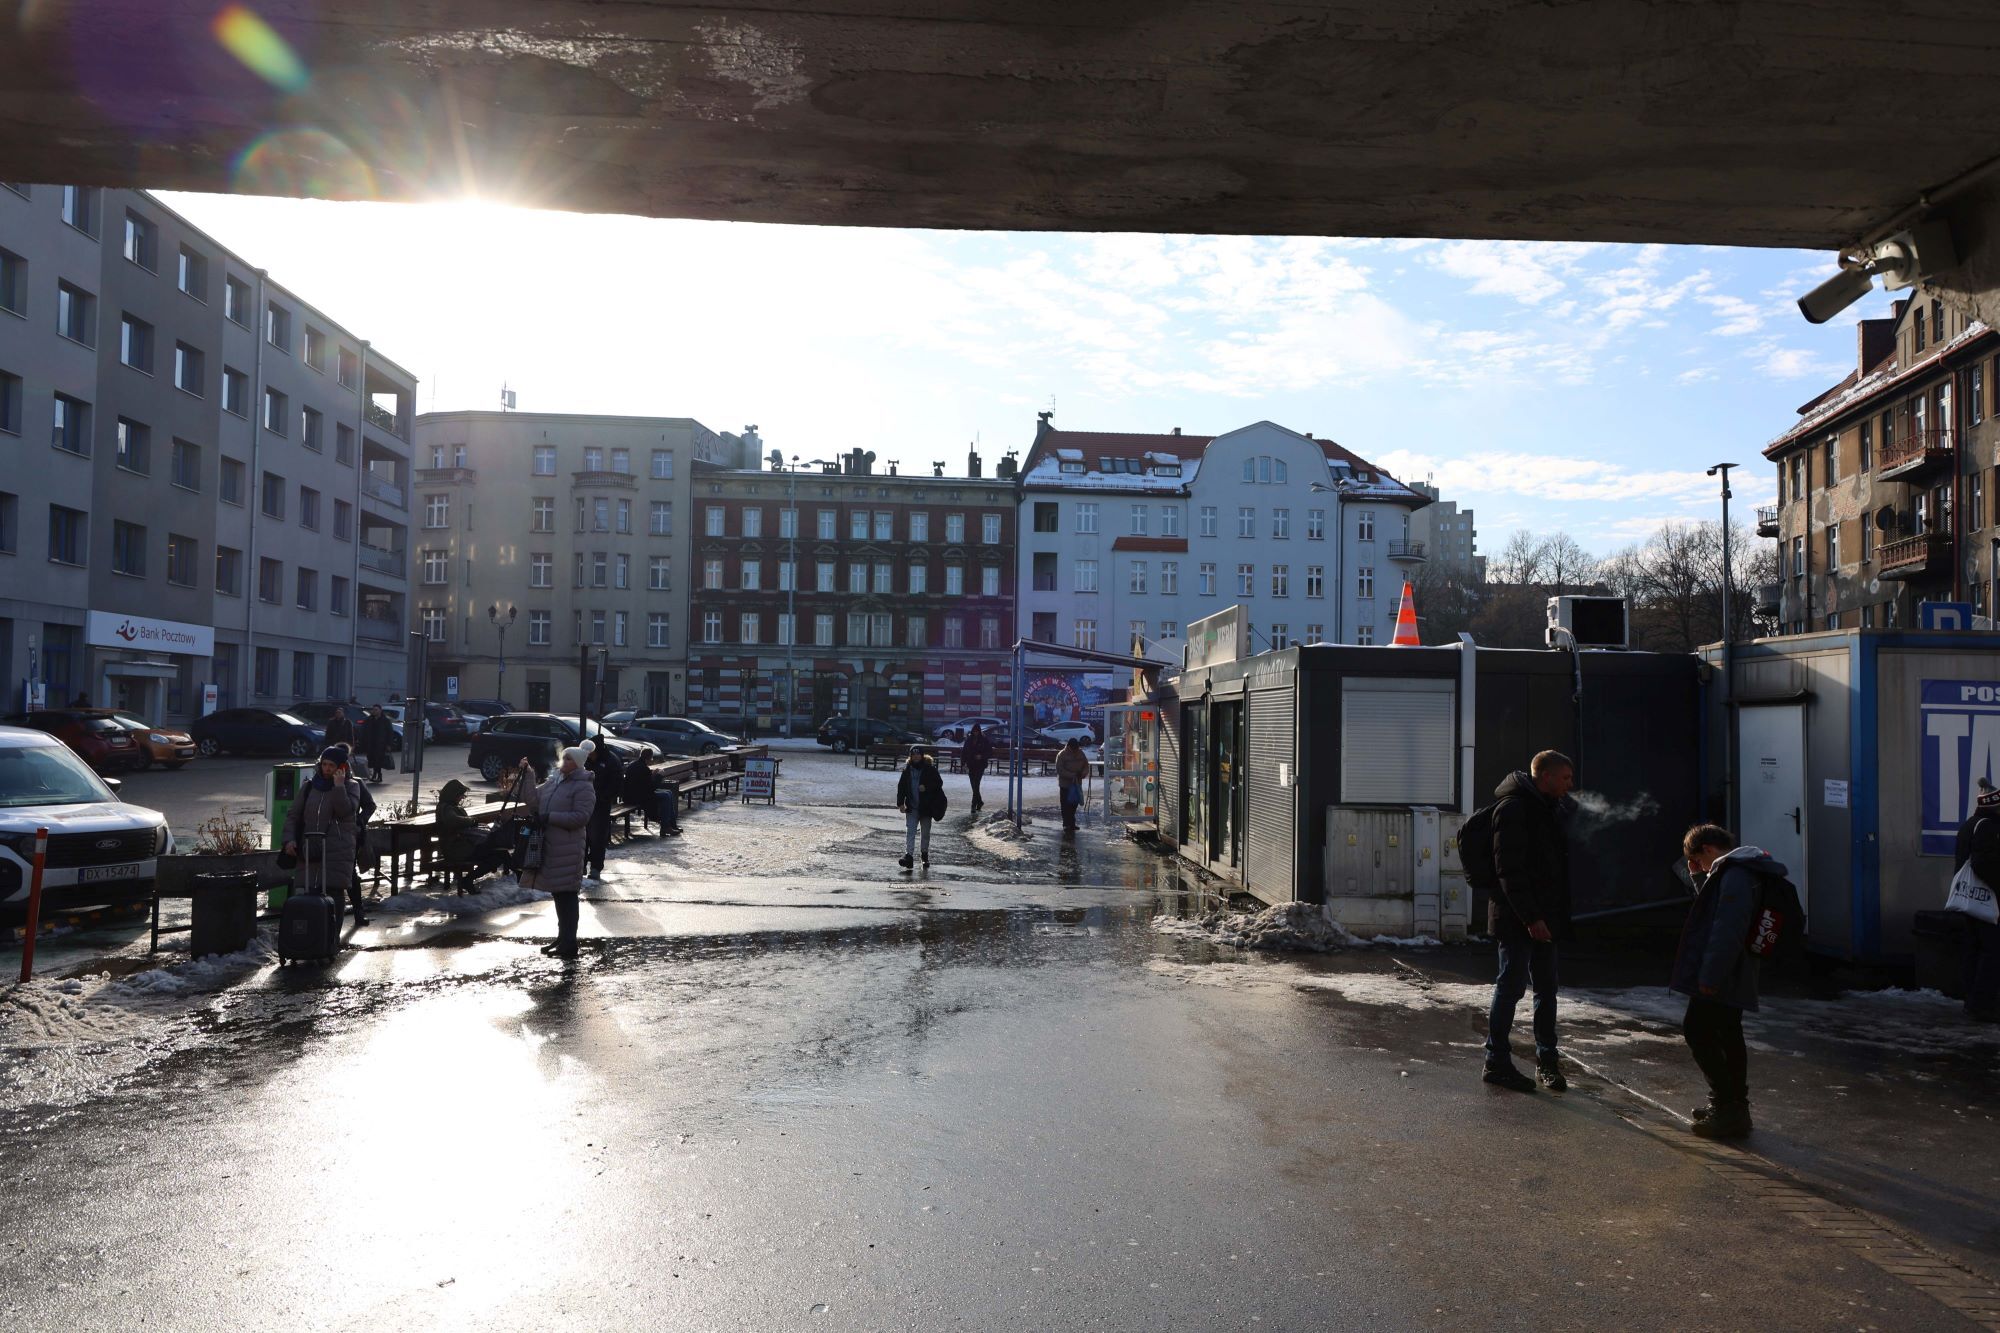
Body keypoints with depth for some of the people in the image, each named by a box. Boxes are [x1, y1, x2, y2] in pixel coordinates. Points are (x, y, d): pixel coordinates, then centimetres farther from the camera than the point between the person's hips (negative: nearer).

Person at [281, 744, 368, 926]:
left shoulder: (351, 786, 2)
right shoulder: (311, 787, 10)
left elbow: (345, 811, -14)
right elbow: (293, 814, 11)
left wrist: (339, 786, -17)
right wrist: (289, 838, -1)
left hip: (339, 850, -4)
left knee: (333, 892, -11)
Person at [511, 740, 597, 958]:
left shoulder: (583, 787, -11)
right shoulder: (554, 780, 15)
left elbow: (581, 817, -18)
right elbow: (533, 800, 14)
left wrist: (550, 817, -17)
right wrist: (527, 776, 5)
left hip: (567, 848, -8)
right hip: (549, 845, 8)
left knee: (566, 893, -6)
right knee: (557, 892, 15)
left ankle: (569, 944, -1)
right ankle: (563, 938, 27)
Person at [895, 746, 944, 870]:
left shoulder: (930, 768, -5)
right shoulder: (907, 769, 3)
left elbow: (939, 783, -5)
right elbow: (901, 786, 7)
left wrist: (926, 787, -21)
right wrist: (900, 802, 1)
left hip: (926, 807, -1)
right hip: (912, 807, 1)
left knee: (925, 832, 12)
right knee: (910, 831, -10)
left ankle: (925, 855, 28)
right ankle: (908, 855, -16)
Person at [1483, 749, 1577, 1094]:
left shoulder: (1549, 807, 16)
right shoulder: (1513, 806, -14)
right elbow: (1509, 869, -20)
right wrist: (1530, 918, -22)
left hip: (1542, 916, 9)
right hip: (1518, 919, -9)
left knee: (1547, 988, 12)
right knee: (1512, 984, -4)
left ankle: (1547, 1059, 22)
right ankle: (1497, 1061, 6)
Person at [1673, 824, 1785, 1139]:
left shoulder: (1734, 875, -18)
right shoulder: (1744, 871, 16)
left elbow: (1727, 930, -25)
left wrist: (1710, 975, -24)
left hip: (1719, 978, -11)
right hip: (1734, 976, 11)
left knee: (1697, 1030, -6)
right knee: (1728, 1035, 16)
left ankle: (1727, 1104, -4)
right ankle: (1735, 1106, 24)